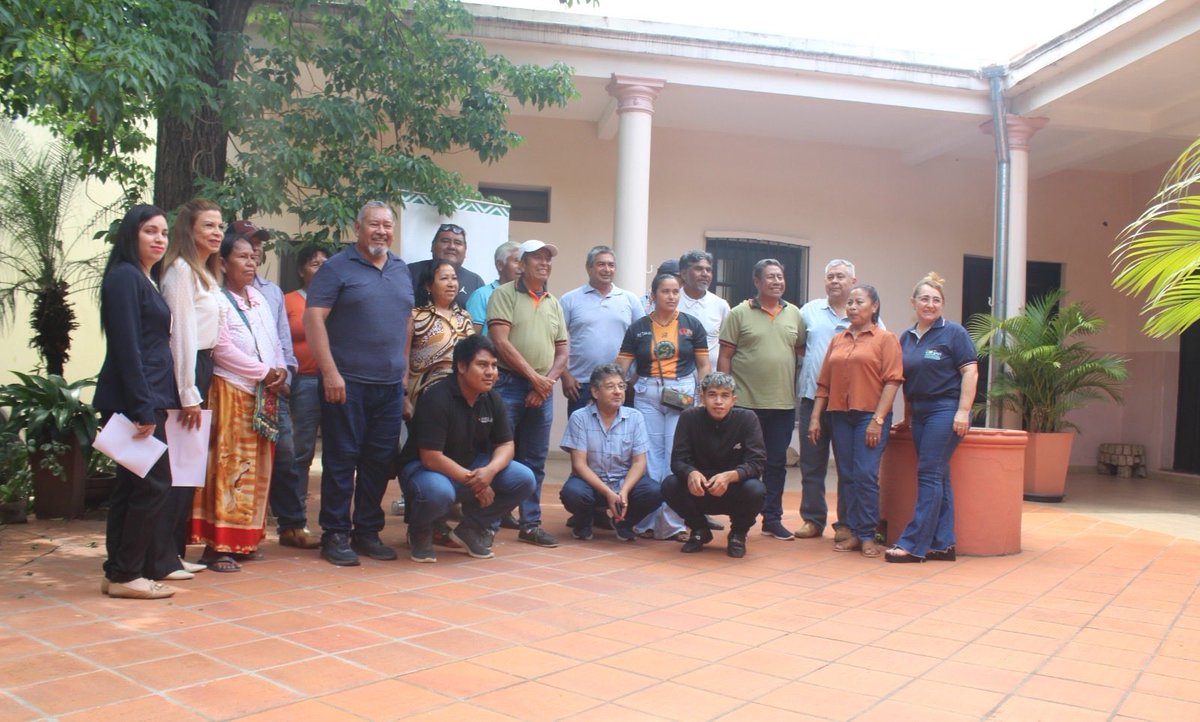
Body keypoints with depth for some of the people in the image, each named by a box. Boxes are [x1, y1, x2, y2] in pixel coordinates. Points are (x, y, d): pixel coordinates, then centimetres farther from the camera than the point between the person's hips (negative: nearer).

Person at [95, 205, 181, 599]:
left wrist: (157, 403, 13)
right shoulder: (125, 277, -10)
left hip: (146, 401, 9)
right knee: (153, 484, -7)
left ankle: (120, 571, 18)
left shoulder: (147, 280, 18)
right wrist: (143, 408, -20)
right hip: (133, 401, -9)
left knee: (132, 486, 11)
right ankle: (125, 574, 1)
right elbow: (126, 347, -17)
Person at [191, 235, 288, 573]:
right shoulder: (218, 300, -7)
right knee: (229, 468, -9)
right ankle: (218, 545, -4)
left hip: (264, 396, 8)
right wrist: (263, 371, -12)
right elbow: (222, 349, -15)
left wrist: (281, 370, -1)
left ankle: (245, 539, 18)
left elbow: (274, 342, 17)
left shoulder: (260, 299, 16)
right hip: (231, 392, -8)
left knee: (257, 469, 9)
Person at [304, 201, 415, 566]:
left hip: (391, 385, 6)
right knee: (341, 460, 0)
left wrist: (403, 368, 12)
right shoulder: (337, 268, -3)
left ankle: (368, 530, 20)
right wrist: (330, 372, -16)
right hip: (347, 384, -5)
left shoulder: (402, 271, 15)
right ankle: (335, 535, 10)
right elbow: (313, 318, -10)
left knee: (380, 460, 9)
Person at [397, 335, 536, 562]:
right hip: (425, 468, -6)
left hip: (471, 465, 7)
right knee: (438, 492, -42)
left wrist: (490, 470, -22)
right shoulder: (436, 398, -24)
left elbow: (505, 445, 0)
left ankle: (472, 529, 7)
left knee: (524, 479, -13)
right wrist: (472, 481, -23)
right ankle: (420, 534, -3)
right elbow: (431, 458, -27)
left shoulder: (492, 399, -2)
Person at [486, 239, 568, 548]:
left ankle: (530, 524, 18)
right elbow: (501, 342, -11)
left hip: (543, 391, 5)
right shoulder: (505, 294, -1)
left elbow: (562, 352, 15)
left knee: (534, 461, 10)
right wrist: (535, 377, -11)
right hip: (509, 385, -5)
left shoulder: (554, 303, 16)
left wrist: (547, 382, -3)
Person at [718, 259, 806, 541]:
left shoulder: (794, 314, 9)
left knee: (777, 463, 10)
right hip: (746, 402, -4)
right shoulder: (739, 314, -2)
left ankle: (772, 519, 21)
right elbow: (724, 356, -3)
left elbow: (803, 351, 16)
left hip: (784, 404, 4)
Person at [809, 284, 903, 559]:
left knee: (865, 475, -9)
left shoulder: (886, 339, 2)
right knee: (847, 476, 6)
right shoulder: (837, 340, 16)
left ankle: (868, 536, 1)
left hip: (870, 415, -5)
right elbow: (824, 383, 15)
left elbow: (892, 381, -6)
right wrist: (815, 417, 7)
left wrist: (878, 420, -14)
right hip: (840, 415, 5)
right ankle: (854, 533, 13)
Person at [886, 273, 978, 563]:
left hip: (945, 410, -7)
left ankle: (913, 544, -7)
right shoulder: (906, 338, 13)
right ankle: (943, 544, 13)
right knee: (938, 477, 9)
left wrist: (963, 411, -16)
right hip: (919, 412, 7)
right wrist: (907, 417, 18)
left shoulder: (953, 333, -4)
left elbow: (970, 372, -9)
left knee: (929, 475, -8)